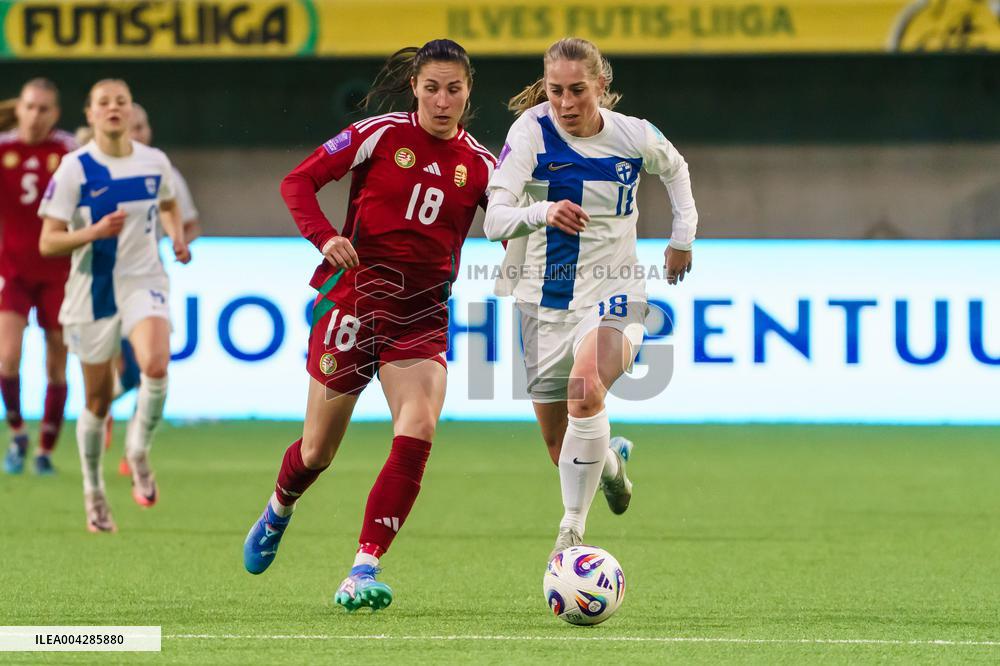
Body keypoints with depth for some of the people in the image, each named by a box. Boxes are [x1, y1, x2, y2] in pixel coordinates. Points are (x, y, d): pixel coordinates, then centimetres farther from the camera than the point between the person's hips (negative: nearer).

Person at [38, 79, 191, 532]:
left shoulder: (155, 163, 1)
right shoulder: (74, 169, -9)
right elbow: (48, 243, -10)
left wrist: (177, 235, 4)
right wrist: (95, 232, -26)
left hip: (144, 281, 1)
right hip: (93, 289, -1)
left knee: (156, 365, -27)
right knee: (98, 398, 6)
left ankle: (138, 453, -2)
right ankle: (93, 490, 28)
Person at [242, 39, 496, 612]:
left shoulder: (480, 165, 2)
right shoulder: (380, 135, -5)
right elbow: (298, 181, -3)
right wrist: (324, 237, -20)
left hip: (423, 312, 2)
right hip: (355, 299, -2)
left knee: (417, 434, -21)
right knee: (318, 451, 7)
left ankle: (363, 570, -18)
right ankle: (278, 511, 43)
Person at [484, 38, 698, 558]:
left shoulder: (635, 137, -7)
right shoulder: (531, 130, -14)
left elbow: (674, 168, 19)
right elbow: (494, 219, -23)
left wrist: (683, 236, 17)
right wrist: (543, 212, -41)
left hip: (611, 294, -1)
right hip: (544, 298, 1)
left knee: (585, 390, -32)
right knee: (559, 448, 9)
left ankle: (572, 531, -23)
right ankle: (610, 459, 48)